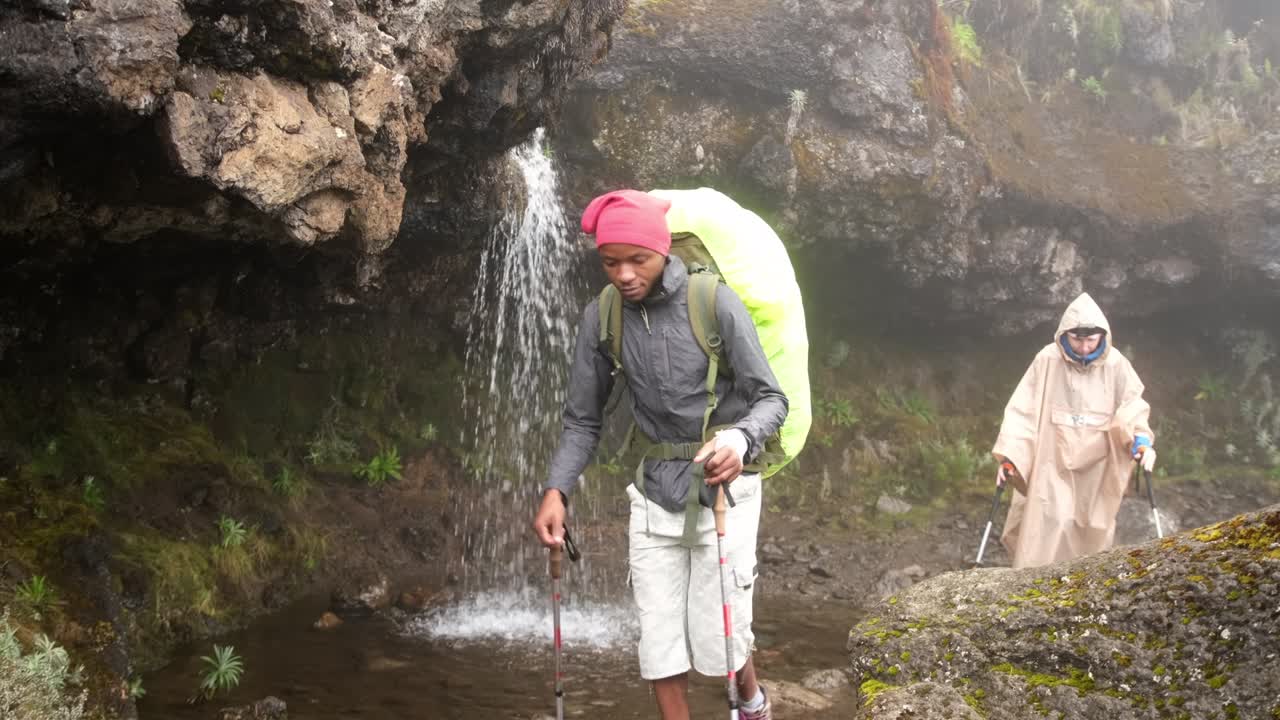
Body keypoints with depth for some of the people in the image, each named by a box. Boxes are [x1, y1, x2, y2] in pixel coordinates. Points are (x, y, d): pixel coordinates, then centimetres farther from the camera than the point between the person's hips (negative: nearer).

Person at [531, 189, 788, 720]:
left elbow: (770, 398, -13)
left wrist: (740, 439, -35)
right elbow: (583, 420, 2)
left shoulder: (716, 303, -15)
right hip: (654, 490, 4)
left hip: (723, 487, -3)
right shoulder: (600, 318, -3)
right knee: (659, 641, 2)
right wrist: (556, 489, -13)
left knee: (718, 637, 1)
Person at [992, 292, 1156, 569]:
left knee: (1093, 534, 9)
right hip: (1054, 463, -2)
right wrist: (1009, 455, -14)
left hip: (1096, 465, 2)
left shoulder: (1114, 363, -7)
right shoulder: (1048, 360, -11)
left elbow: (1132, 406, -3)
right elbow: (1023, 409, -8)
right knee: (1047, 529, -9)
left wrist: (1141, 440, -23)